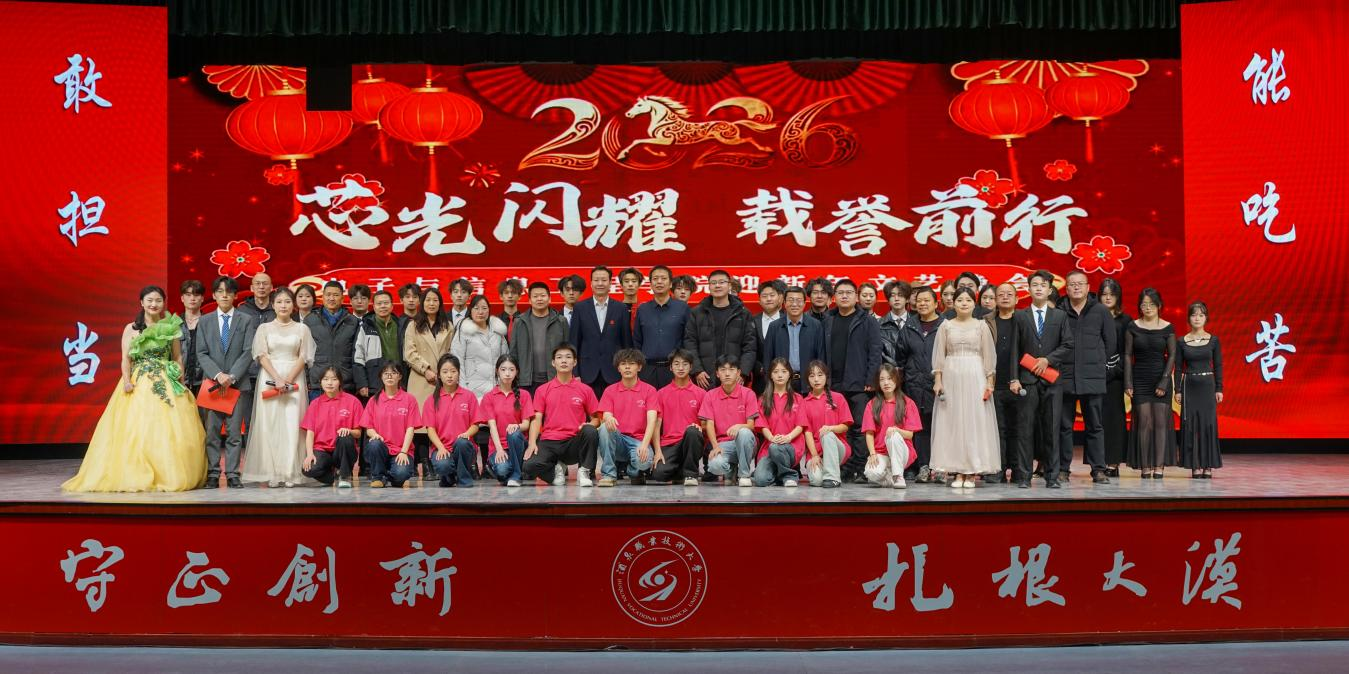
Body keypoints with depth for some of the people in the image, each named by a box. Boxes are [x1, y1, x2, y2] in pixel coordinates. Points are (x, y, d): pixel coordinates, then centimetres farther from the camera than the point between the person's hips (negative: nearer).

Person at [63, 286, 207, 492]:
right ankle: (137, 476, -2)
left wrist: (181, 383, 3)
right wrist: (126, 381, -14)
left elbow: (178, 357, 13)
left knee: (168, 431, -5)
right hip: (138, 386, -1)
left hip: (166, 386, 1)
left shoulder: (171, 328, 10)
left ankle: (169, 475, 2)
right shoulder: (131, 328, 7)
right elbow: (126, 359, 2)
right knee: (136, 430, -7)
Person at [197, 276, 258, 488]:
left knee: (234, 432, -1)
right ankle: (213, 475, 5)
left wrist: (232, 376, -12)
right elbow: (201, 353, 4)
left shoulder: (246, 321, 8)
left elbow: (248, 352, -1)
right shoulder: (204, 321, 12)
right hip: (212, 382, 1)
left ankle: (233, 475, 2)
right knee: (211, 432, 1)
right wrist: (218, 375, -11)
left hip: (238, 383, -1)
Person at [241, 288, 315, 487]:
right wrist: (277, 379, -12)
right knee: (269, 424, -3)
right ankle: (272, 473, -1)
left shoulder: (302, 329, 8)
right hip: (269, 378, 0)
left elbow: (303, 358, 3)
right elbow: (262, 356, 1)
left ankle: (290, 473, -2)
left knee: (292, 425, -4)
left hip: (294, 379, 0)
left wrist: (288, 380, -9)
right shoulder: (264, 328, 9)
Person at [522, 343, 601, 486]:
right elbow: (537, 419, 4)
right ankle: (557, 469, 5)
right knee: (530, 467, -30)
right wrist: (532, 443, -12)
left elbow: (595, 418, 11)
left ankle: (584, 472, -12)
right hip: (549, 442, 0)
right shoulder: (542, 390, 10)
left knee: (591, 431, -34)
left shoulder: (585, 390, 9)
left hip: (574, 443, 0)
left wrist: (589, 425, -13)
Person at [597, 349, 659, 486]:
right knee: (605, 427, -31)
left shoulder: (649, 390, 1)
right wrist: (608, 419, -32)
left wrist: (644, 444, -27)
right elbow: (606, 417, -4)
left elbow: (652, 421, -10)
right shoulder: (610, 390, 7)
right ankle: (608, 474, -16)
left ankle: (633, 471, 5)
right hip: (617, 441, 2)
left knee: (643, 461, -35)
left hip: (639, 441, -2)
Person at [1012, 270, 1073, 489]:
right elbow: (1014, 350, 2)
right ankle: (1024, 475, 4)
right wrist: (1014, 378, -6)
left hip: (1052, 379, 1)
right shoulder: (1020, 316, 7)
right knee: (1025, 428, -1)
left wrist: (1048, 359, -9)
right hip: (1027, 379, -1)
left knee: (1052, 429, 2)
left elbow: (1068, 345, 4)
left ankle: (1052, 476, 8)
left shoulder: (1060, 316, 11)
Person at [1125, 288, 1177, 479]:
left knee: (1161, 422, -3)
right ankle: (1145, 466, 1)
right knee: (1143, 422, -2)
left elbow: (1171, 356, 1)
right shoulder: (1133, 327, 3)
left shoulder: (1167, 328, 2)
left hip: (1161, 378, 0)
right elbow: (1127, 355, 2)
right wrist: (1128, 383, -4)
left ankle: (1159, 466, -1)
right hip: (1140, 379, 0)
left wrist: (1164, 381, -8)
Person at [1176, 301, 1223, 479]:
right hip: (1189, 386, 0)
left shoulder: (1213, 340, 3)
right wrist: (1177, 390, -2)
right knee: (1191, 424, 0)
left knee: (1208, 423, -2)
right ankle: (1195, 466, 5)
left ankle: (1208, 466, 4)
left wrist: (1219, 389, -1)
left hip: (1207, 385, 0)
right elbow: (1178, 368, 3)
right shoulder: (1182, 342, 2)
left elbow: (1218, 366, 4)